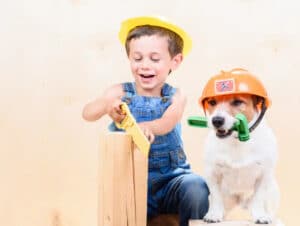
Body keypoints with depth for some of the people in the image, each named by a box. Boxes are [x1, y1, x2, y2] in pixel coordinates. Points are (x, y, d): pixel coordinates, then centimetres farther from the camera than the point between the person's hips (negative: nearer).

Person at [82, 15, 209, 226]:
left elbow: (167, 123, -23)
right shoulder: (120, 93, -1)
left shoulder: (176, 97, -2)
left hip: (171, 179, 0)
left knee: (195, 187, -28)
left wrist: (146, 127, -47)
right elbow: (87, 114, -16)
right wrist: (106, 106, -40)